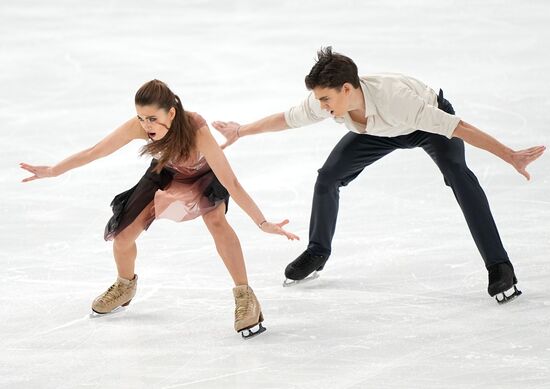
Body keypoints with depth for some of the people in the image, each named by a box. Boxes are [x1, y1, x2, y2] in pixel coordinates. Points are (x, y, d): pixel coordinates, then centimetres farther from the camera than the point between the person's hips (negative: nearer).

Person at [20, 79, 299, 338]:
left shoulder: (196, 131, -43)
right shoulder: (139, 126, -34)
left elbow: (231, 184, -40)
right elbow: (95, 151, -21)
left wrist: (262, 223, -42)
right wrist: (52, 171, -17)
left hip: (204, 175, -3)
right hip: (166, 172, 3)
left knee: (216, 220, -34)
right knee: (122, 235, -4)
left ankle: (244, 296, -20)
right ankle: (125, 285, 31)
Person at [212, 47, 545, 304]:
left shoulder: (394, 97, -46)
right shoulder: (325, 101, -29)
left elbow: (458, 128, -46)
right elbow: (286, 119, -8)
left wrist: (511, 157, -48)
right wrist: (242, 132, 5)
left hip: (431, 120, -6)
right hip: (380, 132, 6)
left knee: (458, 175, -30)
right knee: (328, 177, 1)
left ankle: (499, 268, -28)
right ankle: (318, 253, 28)